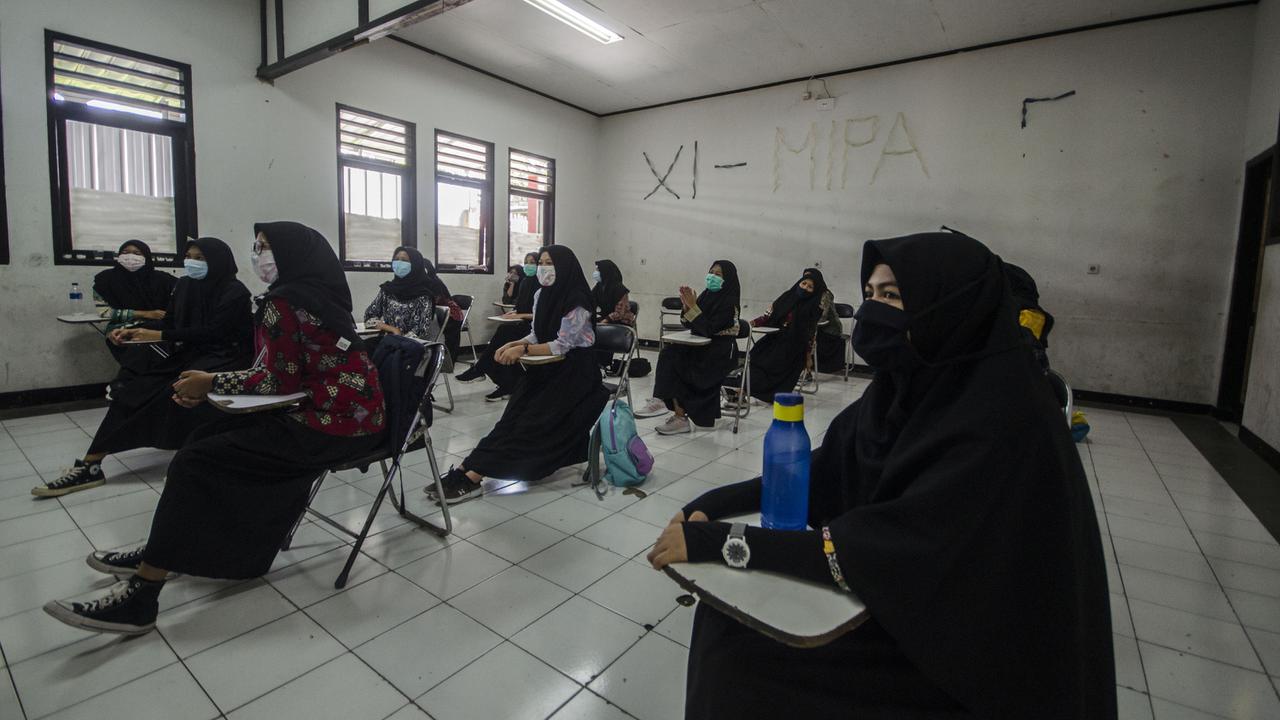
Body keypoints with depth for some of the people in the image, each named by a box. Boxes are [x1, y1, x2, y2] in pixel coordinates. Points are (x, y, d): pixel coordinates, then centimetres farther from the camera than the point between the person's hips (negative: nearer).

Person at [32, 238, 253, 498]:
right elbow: (168, 323, 13)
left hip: (225, 357, -7)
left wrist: (159, 336, -16)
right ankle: (90, 465, -5)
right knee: (132, 390, -8)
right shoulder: (184, 285, 9)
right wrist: (132, 332, -4)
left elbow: (213, 332, -19)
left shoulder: (235, 292, -12)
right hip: (189, 353, 7)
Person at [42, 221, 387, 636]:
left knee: (196, 462, -7)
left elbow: (278, 380, -14)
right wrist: (213, 389, 7)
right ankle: (165, 549, 26)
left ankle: (141, 594, 2)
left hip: (334, 426, -9)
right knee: (211, 437, 16)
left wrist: (212, 383, 1)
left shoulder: (283, 302, -13)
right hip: (354, 413, 9)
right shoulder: (317, 293, 15)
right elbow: (285, 373, 14)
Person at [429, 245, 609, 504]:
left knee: (532, 420, -18)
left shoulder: (577, 302, -16)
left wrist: (522, 350, -21)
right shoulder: (541, 295, 7)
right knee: (514, 417, -12)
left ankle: (470, 476, -25)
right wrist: (514, 344, -7)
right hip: (547, 367, 7)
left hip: (573, 372, -7)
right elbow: (537, 336, 12)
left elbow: (561, 345, -19)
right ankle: (468, 472, -21)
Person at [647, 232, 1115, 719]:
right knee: (732, 610, -1)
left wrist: (716, 542, -32)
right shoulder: (912, 381, -4)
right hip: (901, 591, 6)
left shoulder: (999, 415, -27)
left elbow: (895, 542, -33)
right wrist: (714, 505, -12)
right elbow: (823, 473, 0)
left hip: (956, 640, -6)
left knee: (744, 655, -11)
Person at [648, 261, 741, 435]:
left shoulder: (729, 302, -14)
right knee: (668, 354, -16)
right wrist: (686, 305, -10)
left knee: (673, 362, -20)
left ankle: (681, 417, -12)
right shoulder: (707, 295, 8)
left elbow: (709, 330, -22)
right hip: (702, 347, 7)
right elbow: (687, 324, 7)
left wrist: (693, 306, -23)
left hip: (720, 354, -7)